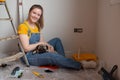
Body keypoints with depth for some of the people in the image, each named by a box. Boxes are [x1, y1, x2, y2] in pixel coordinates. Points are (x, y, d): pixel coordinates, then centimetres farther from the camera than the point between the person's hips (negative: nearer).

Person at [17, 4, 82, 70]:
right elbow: (26, 48, -21)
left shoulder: (37, 26, 10)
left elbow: (42, 42, 6)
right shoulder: (23, 26, -15)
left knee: (57, 40, 7)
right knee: (52, 55, -30)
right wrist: (39, 43, -12)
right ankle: (79, 65, -19)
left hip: (39, 51, 9)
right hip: (30, 57, -9)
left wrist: (49, 46, -14)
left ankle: (63, 62, -10)